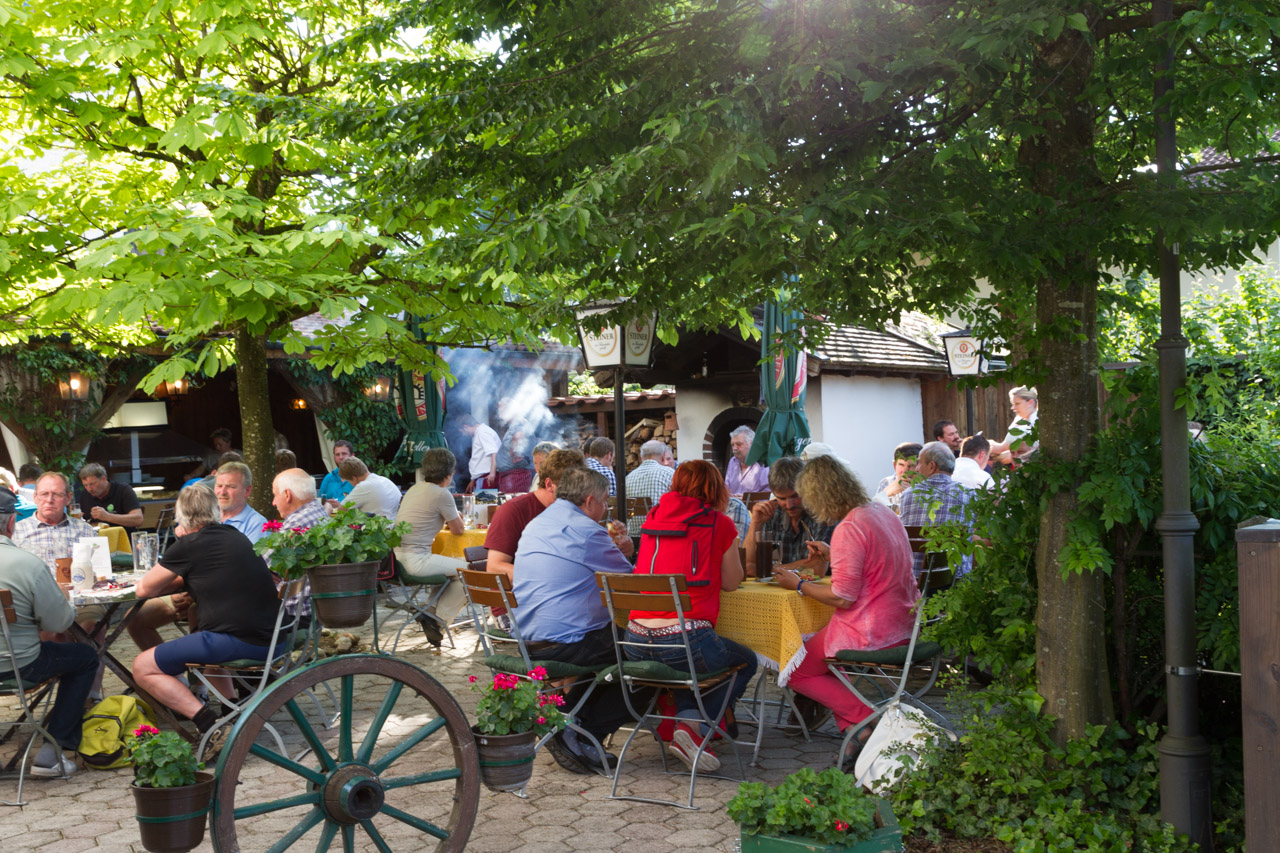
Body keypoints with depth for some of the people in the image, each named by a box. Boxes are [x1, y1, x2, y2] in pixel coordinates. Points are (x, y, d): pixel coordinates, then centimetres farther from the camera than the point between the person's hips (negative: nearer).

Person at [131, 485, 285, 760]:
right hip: (272, 641, 8)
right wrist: (183, 582, 17)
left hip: (236, 641, -8)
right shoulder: (236, 537, 17)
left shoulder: (188, 546, -4)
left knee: (143, 667, 2)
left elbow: (144, 590, 6)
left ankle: (212, 726, -13)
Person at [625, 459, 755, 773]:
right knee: (747, 661, 24)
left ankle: (685, 718, 13)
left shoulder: (654, 517, 13)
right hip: (686, 640, -5)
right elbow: (730, 582, 12)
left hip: (636, 642, 5)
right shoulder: (719, 524, 1)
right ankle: (695, 726, 4)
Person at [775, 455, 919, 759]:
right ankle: (854, 728, 16)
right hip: (904, 627, 9)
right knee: (816, 643, 28)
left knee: (795, 671, 10)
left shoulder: (848, 528, -21)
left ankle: (866, 720, -2)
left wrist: (798, 585, -8)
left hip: (871, 634, -9)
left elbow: (842, 597, -21)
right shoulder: (882, 512, 8)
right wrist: (829, 556, 25)